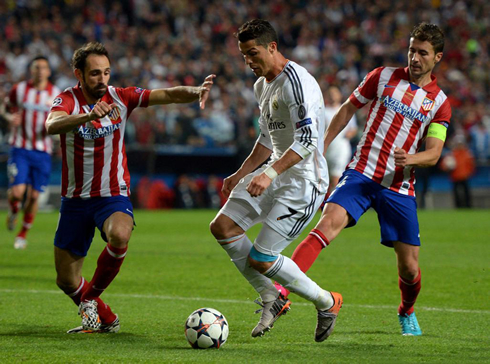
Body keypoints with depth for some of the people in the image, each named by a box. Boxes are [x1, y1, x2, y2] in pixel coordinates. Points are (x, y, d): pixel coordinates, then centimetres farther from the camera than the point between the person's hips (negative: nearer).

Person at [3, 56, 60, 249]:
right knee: (17, 192, -15)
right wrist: (12, 118, -9)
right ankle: (13, 211, 21)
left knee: (34, 195, 1)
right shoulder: (19, 89, 0)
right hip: (19, 148, -1)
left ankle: (23, 234, 20)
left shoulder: (56, 94, 1)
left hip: (42, 152, 1)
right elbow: (8, 109, 14)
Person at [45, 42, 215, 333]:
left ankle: (91, 297, -9)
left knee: (120, 236, -35)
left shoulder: (121, 98, -4)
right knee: (66, 281, 4)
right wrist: (88, 116, -52)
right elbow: (52, 125, -33)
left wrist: (196, 92, -34)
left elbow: (167, 95, -12)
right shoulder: (68, 100, -11)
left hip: (113, 196, 0)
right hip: (75, 199, 1)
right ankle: (105, 318, 33)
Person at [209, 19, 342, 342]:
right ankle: (272, 299, 12)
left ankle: (326, 302, 9)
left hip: (304, 181, -10)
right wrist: (241, 174, 21)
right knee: (222, 227, 1)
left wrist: (270, 173, -35)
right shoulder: (262, 85, 13)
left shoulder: (296, 82, -19)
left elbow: (307, 140, -27)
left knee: (260, 259, -12)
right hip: (278, 174, 10)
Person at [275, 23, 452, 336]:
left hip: (399, 187, 1)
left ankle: (407, 312, 36)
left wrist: (411, 158, -24)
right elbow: (348, 110, 14)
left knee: (409, 266, 2)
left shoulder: (440, 103, 5)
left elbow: (433, 154, -1)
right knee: (329, 222, -28)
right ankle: (282, 291, -40)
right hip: (361, 174, -1)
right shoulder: (384, 76, 5)